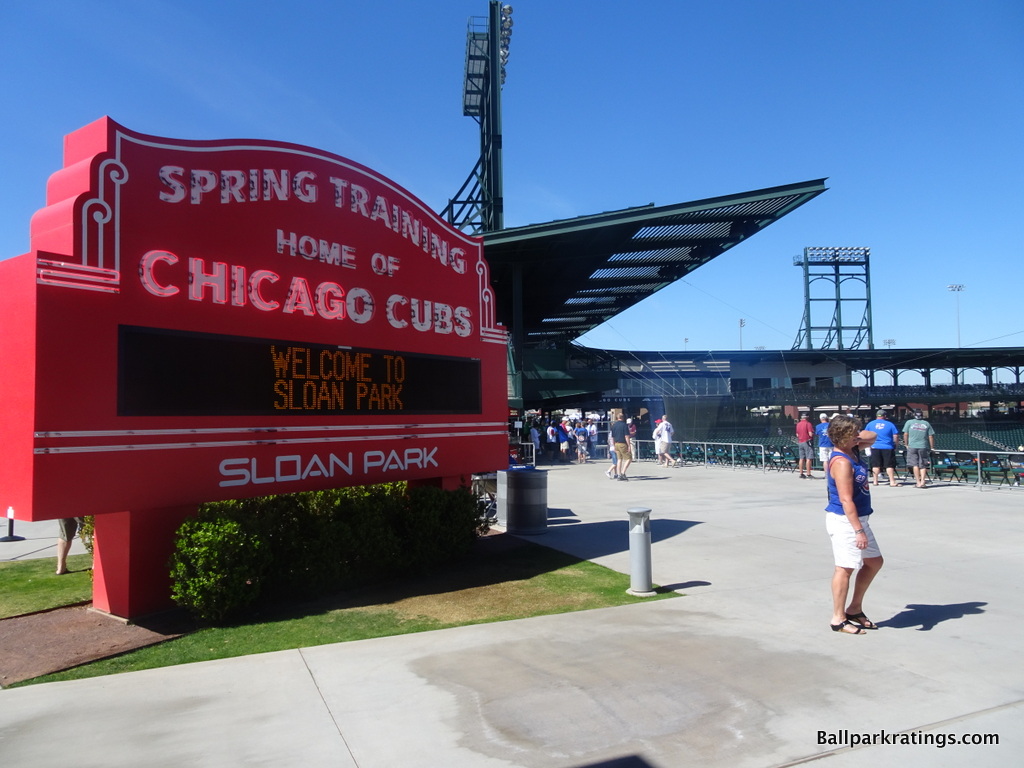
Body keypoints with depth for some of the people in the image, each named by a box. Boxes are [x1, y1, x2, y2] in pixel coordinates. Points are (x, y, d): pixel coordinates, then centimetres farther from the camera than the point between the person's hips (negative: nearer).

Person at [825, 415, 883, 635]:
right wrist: (858, 530, -26)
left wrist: (860, 452, 3)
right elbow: (846, 500, -25)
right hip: (844, 521, -11)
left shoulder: (853, 450, 6)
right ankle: (838, 619, 8)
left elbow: (872, 436, 24)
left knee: (874, 562, 19)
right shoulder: (841, 462, -22)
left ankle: (854, 609, 29)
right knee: (845, 568, -4)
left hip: (859, 518, 11)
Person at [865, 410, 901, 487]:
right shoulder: (890, 424, 1)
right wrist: (896, 444, 15)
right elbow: (896, 437, -1)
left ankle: (875, 481, 7)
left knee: (875, 465, 7)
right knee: (889, 465, 3)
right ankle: (892, 481, 1)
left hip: (875, 447, 2)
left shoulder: (870, 424, 6)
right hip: (888, 447, -1)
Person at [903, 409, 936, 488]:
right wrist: (932, 447, 13)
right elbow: (931, 436, 6)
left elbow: (905, 434, 1)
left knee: (915, 465, 1)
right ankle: (923, 481, -7)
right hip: (924, 447, 1)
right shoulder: (926, 424, 8)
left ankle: (918, 482, -3)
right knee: (923, 465, 6)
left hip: (912, 446, -1)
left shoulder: (909, 422, 4)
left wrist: (906, 444, 12)